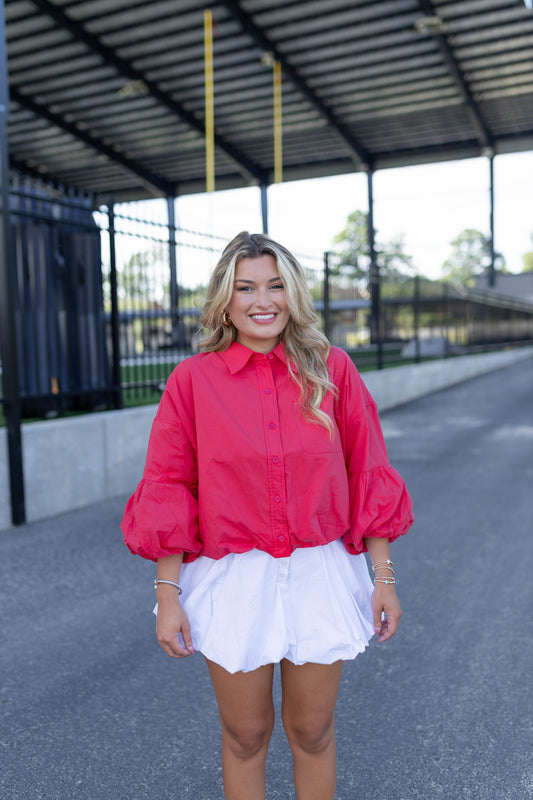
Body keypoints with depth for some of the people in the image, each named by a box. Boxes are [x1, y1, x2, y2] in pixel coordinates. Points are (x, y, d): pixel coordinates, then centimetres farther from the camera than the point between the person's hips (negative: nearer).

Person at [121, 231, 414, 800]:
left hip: (319, 577, 1)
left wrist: (384, 579, 0)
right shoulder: (194, 379, -5)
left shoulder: (331, 370, -2)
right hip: (231, 582, 0)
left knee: (312, 732, 18)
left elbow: (368, 477, 0)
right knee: (245, 736, 16)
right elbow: (167, 492, -3)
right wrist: (167, 595, -5)